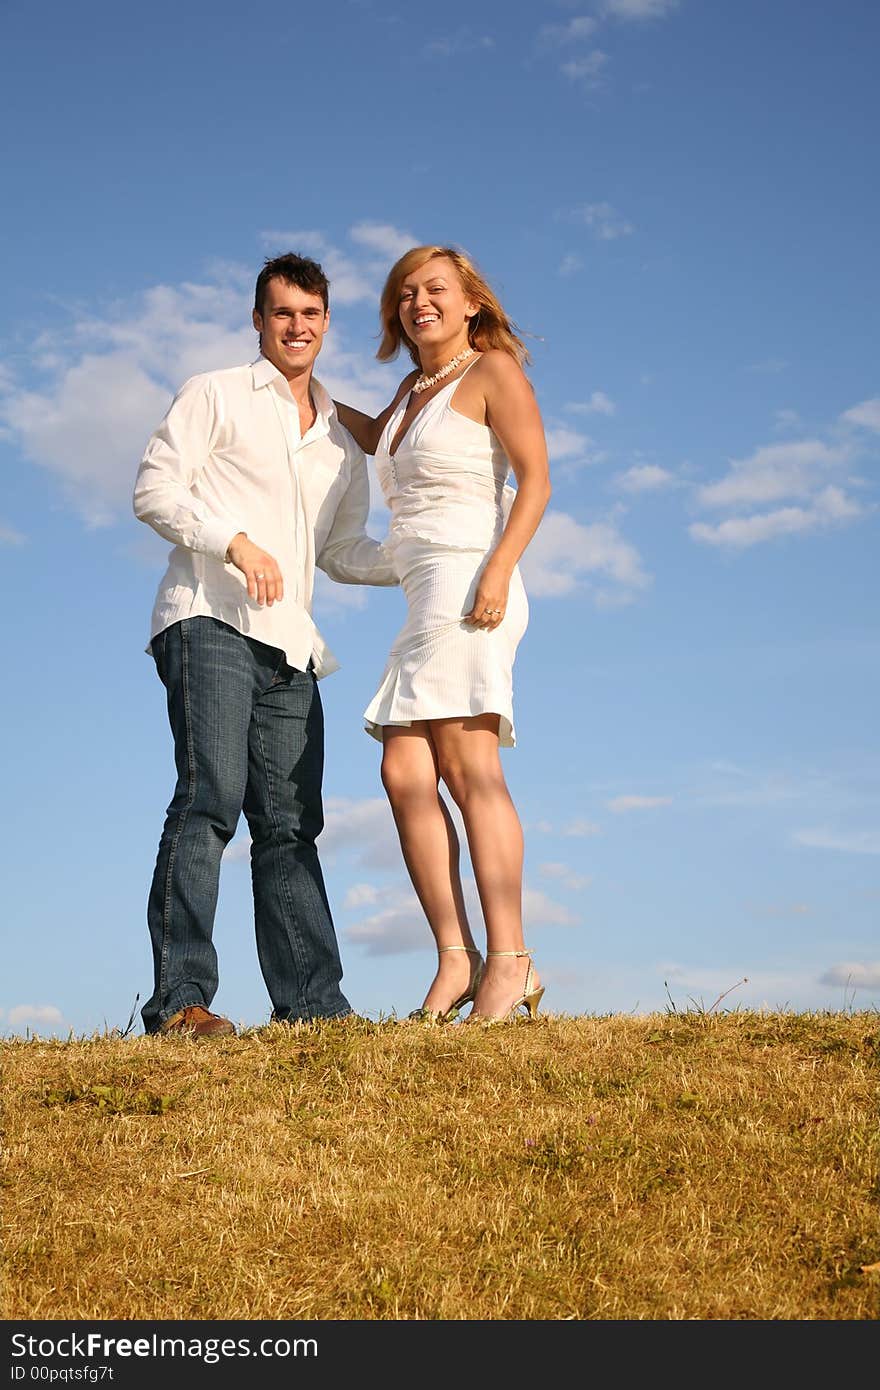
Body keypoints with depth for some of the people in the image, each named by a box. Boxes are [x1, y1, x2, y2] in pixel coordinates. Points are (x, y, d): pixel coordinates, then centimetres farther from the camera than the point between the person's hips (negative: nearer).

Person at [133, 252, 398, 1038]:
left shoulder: (341, 437, 25)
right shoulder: (216, 396, 9)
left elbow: (343, 550, 26)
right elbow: (154, 488, -1)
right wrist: (235, 541, -14)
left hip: (289, 645, 6)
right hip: (210, 620, -6)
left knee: (290, 822, 3)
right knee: (210, 799, -18)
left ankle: (311, 1002, 3)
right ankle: (179, 996, -21)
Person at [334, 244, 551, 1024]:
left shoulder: (493, 370, 2)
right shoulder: (417, 384, 25)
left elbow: (536, 477, -9)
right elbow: (381, 439, 47)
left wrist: (499, 568, -21)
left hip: (468, 578, -8)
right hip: (429, 605, 8)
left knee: (468, 767, -18)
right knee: (405, 772, -5)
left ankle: (510, 962, -21)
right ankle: (457, 959, -9)